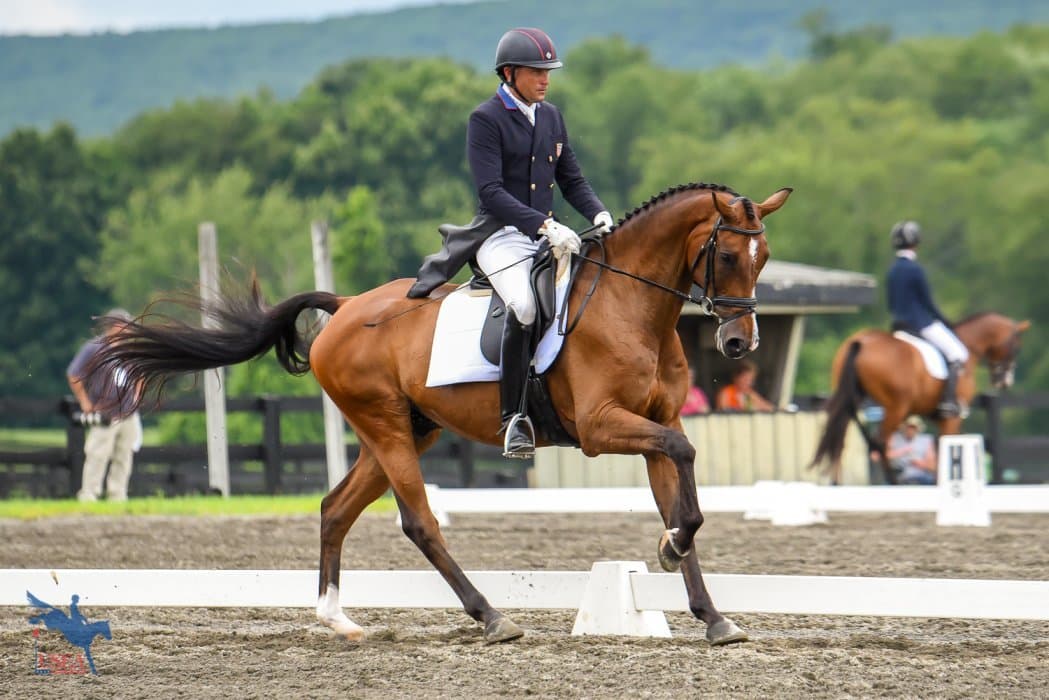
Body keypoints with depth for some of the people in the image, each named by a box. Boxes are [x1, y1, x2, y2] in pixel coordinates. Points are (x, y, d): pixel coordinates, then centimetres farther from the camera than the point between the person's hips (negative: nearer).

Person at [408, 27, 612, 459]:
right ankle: (513, 418, -27)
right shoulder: (486, 120, -6)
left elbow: (571, 180, 20)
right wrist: (545, 225, -26)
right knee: (524, 306, -32)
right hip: (501, 235, -7)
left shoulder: (551, 117, 16)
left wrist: (599, 215, -1)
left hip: (547, 237, 7)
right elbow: (491, 192, -15)